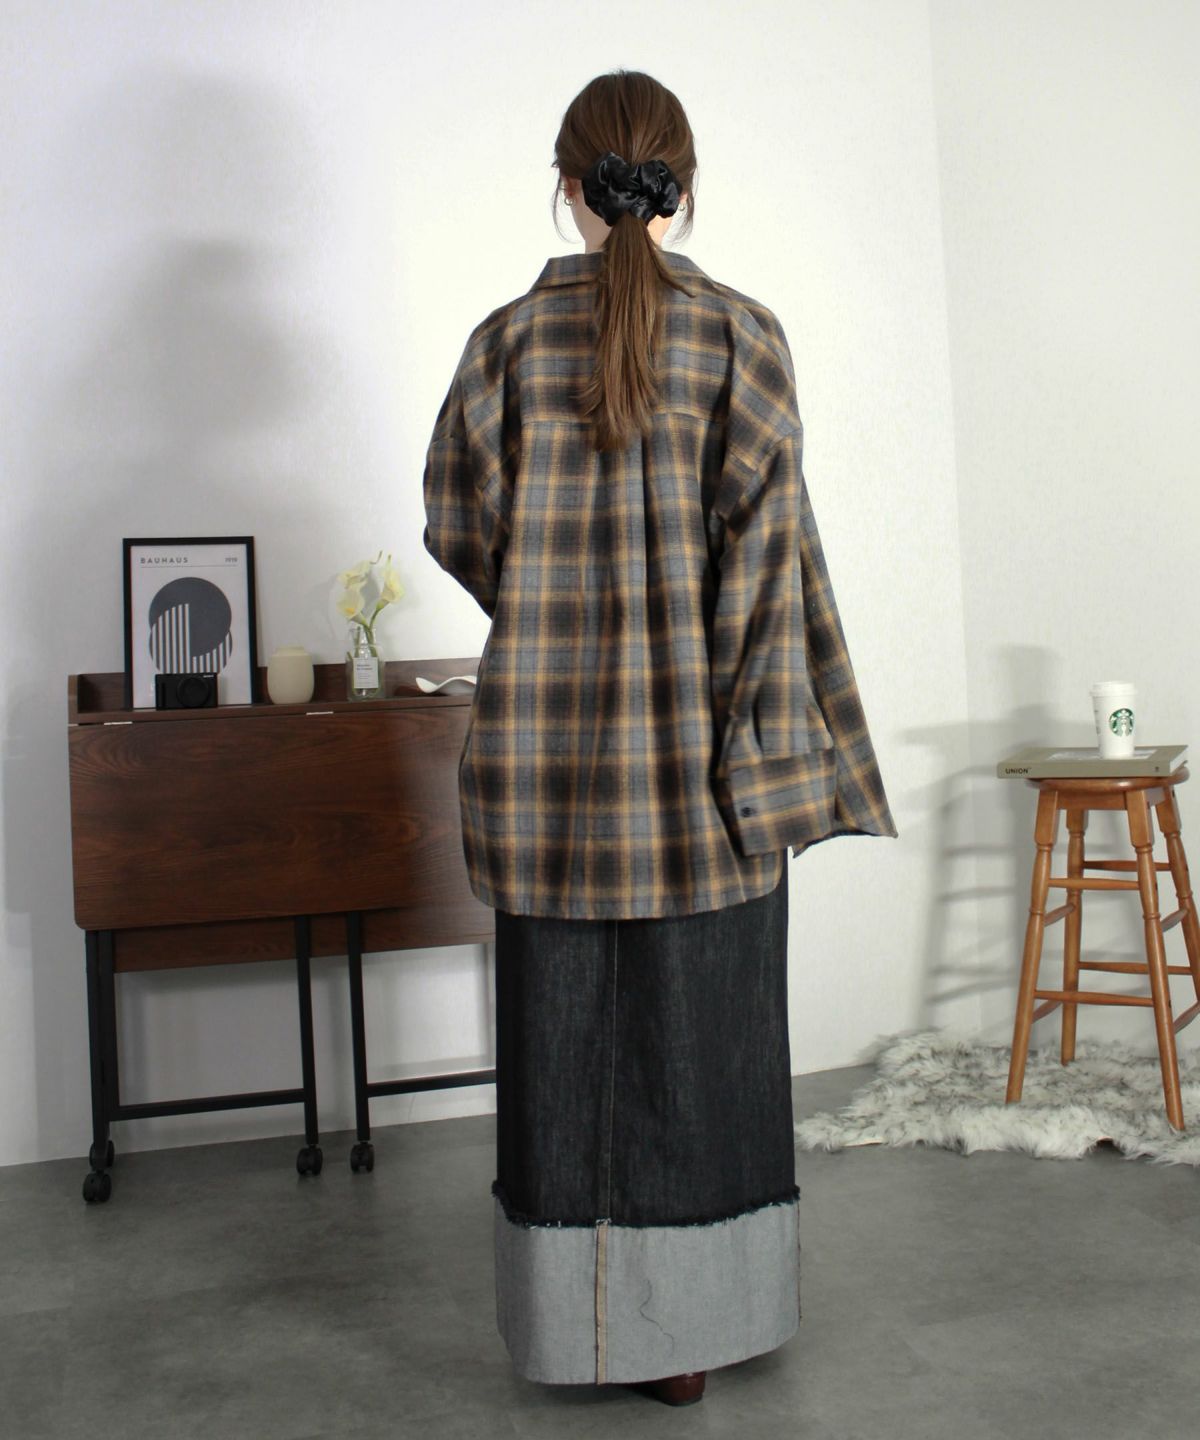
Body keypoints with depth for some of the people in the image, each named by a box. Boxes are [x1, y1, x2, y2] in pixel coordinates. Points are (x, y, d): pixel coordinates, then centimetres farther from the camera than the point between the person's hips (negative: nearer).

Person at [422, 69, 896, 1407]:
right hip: (695, 734, -1)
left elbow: (458, 522, 4)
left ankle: (572, 1318, 23)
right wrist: (768, 740, -5)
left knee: (563, 1025, 11)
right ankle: (691, 1326, 21)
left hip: (547, 732, 1)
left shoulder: (508, 337, 2)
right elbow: (768, 541, -7)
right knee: (698, 1023, 10)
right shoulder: (741, 332, -1)